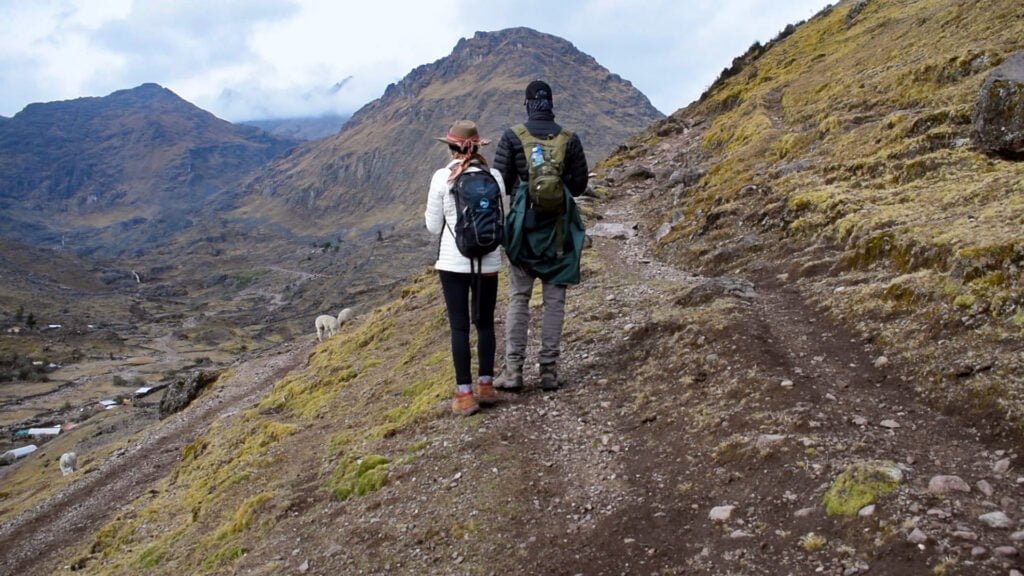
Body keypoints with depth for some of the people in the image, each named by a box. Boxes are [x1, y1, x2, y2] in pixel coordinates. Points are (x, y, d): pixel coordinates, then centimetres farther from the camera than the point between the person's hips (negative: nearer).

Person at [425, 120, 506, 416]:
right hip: (488, 262, 2)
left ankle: (465, 395, 7)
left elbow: (434, 227, -2)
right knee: (485, 323, 15)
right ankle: (486, 386, 21)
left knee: (459, 327, 4)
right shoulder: (494, 177, -2)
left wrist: (429, 216, 19)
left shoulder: (442, 178, -8)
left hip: (453, 262, -2)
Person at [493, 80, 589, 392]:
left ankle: (513, 371, 4)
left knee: (518, 299, 6)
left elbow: (499, 181, -3)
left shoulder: (513, 136, -4)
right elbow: (580, 184, 5)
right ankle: (549, 371, 9)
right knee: (554, 301, 7)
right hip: (558, 227, 1)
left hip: (523, 223, -1)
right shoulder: (570, 139, 0)